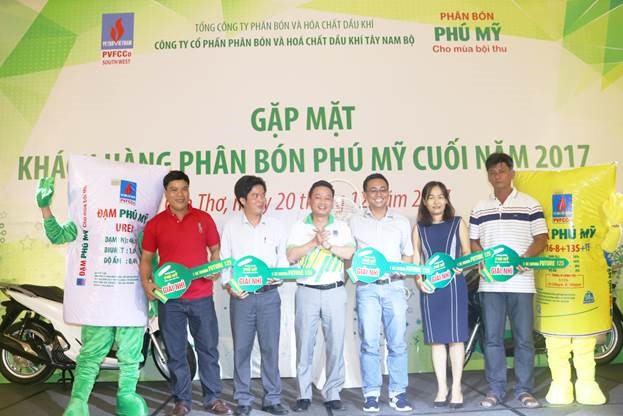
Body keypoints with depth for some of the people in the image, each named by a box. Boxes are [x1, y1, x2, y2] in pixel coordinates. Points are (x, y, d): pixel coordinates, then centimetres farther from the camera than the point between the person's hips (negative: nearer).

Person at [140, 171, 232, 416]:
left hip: (201, 297, 0)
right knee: (175, 352, 9)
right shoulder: (155, 223, 2)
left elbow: (215, 250, 9)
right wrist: (146, 283, -10)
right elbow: (146, 258, 6)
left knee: (208, 348, 9)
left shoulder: (204, 218, 3)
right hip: (169, 298, 0)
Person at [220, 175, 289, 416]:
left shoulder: (275, 226, 5)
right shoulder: (231, 226, 2)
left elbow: (283, 258, 8)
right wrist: (228, 285, -10)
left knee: (270, 348, 5)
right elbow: (224, 260, 4)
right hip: (241, 296, -1)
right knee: (241, 348, 6)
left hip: (269, 295, 1)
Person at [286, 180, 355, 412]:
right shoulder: (299, 228, 7)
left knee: (335, 343, 2)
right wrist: (314, 242, -14)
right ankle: (304, 394, 12)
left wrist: (328, 244, -15)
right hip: (307, 292, 0)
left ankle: (333, 393, 13)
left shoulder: (341, 227, 9)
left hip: (334, 291, 1)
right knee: (304, 344, 1)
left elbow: (350, 253, -5)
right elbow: (291, 256, -6)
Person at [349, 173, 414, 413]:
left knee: (397, 343, 1)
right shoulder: (355, 222, 11)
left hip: (394, 287, 1)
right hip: (367, 288, -1)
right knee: (369, 343, -2)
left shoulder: (401, 222, 15)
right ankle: (371, 394, 6)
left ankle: (398, 393, 10)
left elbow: (408, 255, 18)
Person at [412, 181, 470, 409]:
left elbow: (467, 253, 6)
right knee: (436, 339, 6)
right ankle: (441, 388, 16)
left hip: (454, 285, -1)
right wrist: (419, 280, -8)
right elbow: (415, 260, 8)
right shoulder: (419, 228, 10)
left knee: (455, 337, 0)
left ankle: (456, 388, 12)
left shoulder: (458, 223, 7)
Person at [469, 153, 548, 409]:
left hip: (521, 281, -2)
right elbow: (473, 241, 14)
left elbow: (541, 238, 1)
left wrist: (524, 258, -16)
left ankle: (524, 389, 17)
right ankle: (496, 389, 16)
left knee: (523, 338, 4)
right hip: (490, 283, 2)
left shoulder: (530, 204, 3)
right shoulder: (479, 209, 12)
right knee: (492, 338, 6)